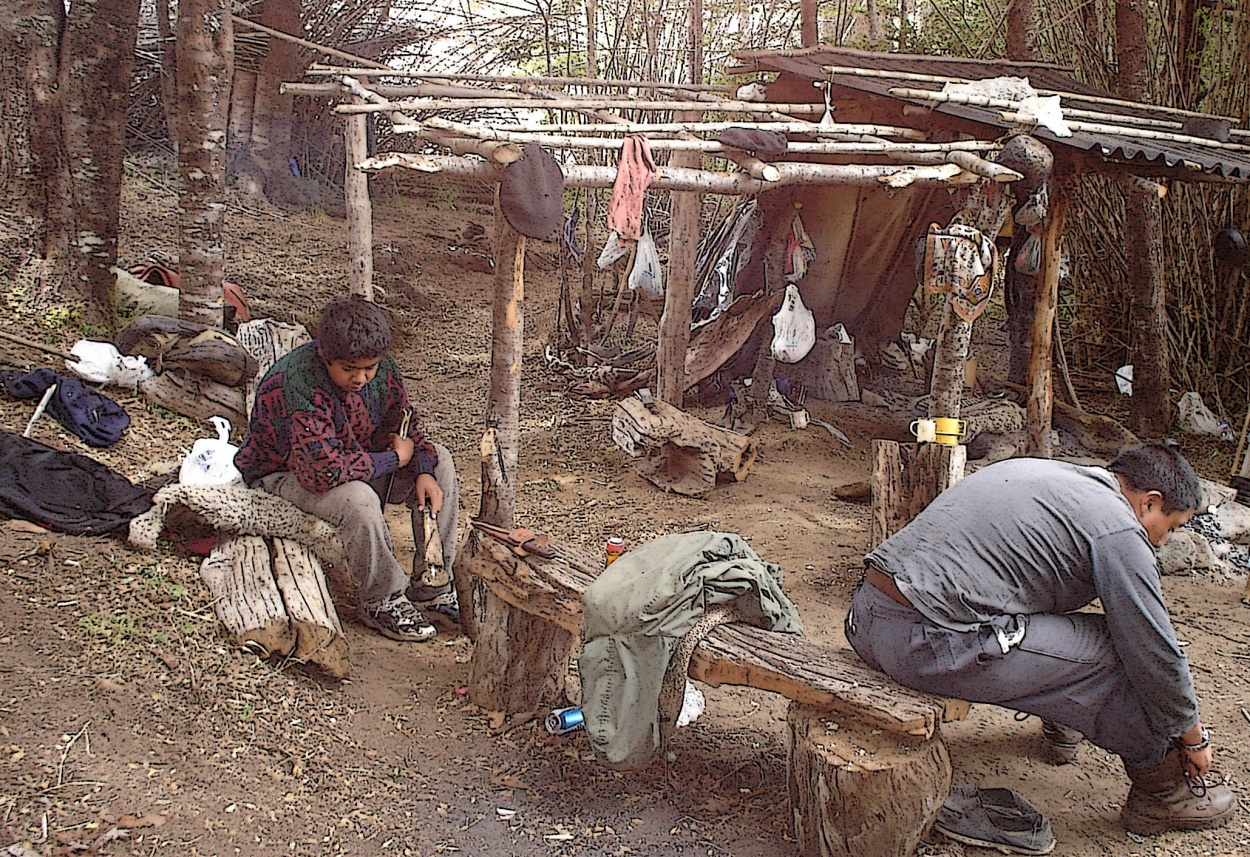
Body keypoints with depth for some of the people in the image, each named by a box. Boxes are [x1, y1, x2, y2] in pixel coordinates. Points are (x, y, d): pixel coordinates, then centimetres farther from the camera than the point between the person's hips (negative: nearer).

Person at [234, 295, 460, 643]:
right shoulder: (297, 385, -35)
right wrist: (394, 459, -27)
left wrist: (423, 472, -16)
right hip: (285, 473, -7)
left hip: (354, 460, 8)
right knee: (359, 499, -37)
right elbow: (323, 471, -40)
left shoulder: (381, 368, -13)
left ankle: (433, 584, -2)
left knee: (439, 461, -6)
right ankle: (382, 602, -15)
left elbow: (403, 425, 3)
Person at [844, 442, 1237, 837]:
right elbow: (1157, 654, 0)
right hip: (927, 647, -9)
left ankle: (1059, 714, 47)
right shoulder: (1118, 529, -4)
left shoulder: (1051, 473, 23)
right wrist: (1193, 736, 18)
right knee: (1122, 651, 3)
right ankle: (1162, 793, 21)